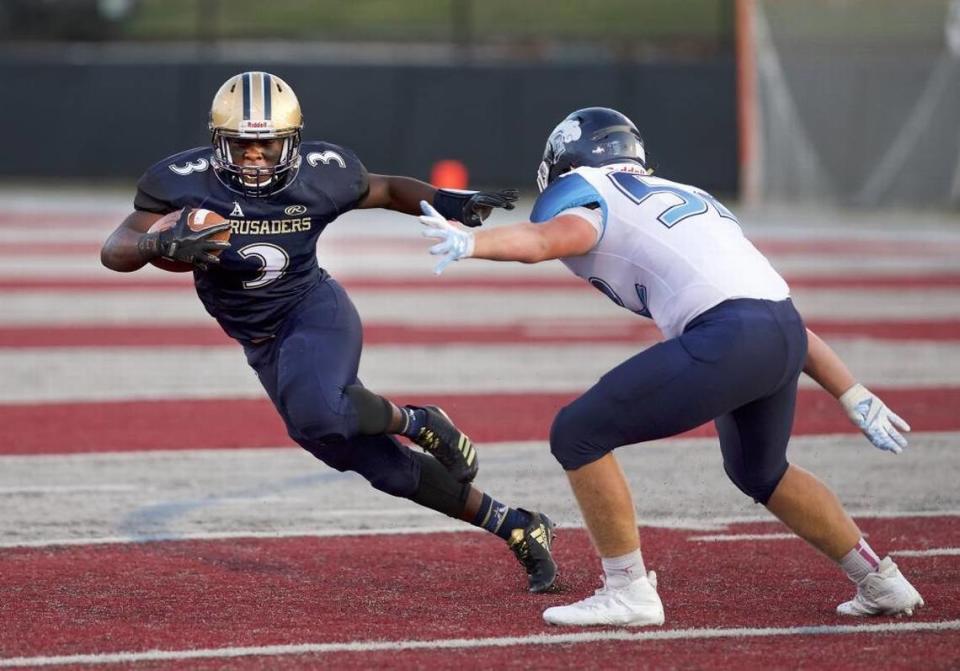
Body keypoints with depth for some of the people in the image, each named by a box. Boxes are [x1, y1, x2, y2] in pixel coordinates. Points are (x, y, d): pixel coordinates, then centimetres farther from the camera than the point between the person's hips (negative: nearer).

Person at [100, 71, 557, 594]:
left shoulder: (321, 174, -14)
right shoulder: (186, 181, -15)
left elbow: (387, 190, 7)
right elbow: (114, 251, -18)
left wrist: (447, 203, -11)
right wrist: (160, 242, -40)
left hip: (316, 313, -2)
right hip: (264, 347, 3)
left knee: (316, 414, -37)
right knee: (383, 467, 4)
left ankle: (416, 423, -6)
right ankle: (517, 528, 18)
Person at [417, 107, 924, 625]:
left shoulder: (586, 199, 11)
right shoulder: (689, 197, 33)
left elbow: (545, 239, -16)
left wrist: (469, 243, -34)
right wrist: (853, 396, 33)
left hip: (727, 337, -8)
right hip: (786, 333, 8)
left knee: (579, 434, 2)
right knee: (760, 471, 34)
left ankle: (628, 591, 3)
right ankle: (880, 582, 39)